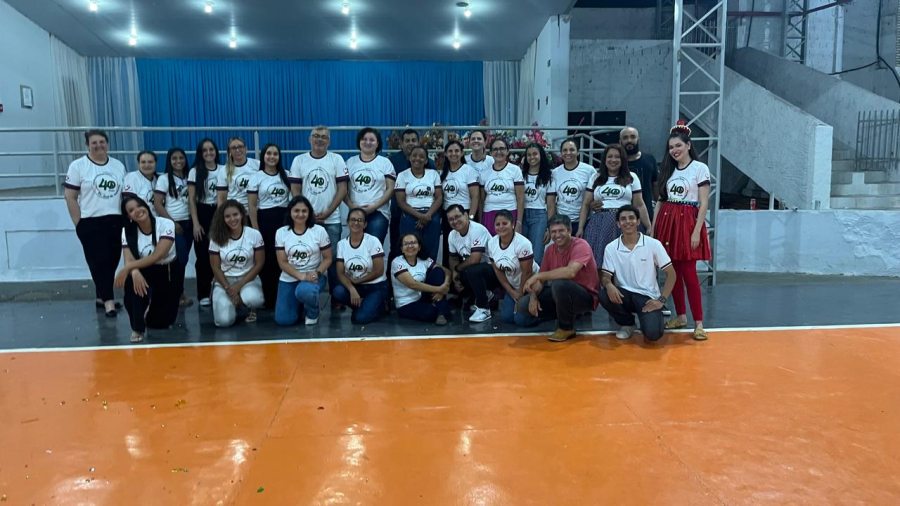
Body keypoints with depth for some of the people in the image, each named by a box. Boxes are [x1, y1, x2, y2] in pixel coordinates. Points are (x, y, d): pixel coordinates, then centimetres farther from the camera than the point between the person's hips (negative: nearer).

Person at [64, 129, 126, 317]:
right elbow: (70, 198, -4)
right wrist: (79, 224, -8)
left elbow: (125, 194, 15)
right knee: (99, 262, -5)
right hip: (91, 223, -4)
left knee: (111, 262, 9)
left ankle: (101, 298, 22)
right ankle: (108, 300, -3)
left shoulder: (118, 165, 12)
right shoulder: (78, 166, -1)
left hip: (116, 222, 4)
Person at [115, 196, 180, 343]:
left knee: (161, 322, -3)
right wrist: (134, 272, -43)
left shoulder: (166, 224, -19)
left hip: (169, 273, -1)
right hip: (145, 273, 2)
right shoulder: (127, 231, -8)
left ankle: (156, 307, 36)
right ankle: (137, 328, -18)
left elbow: (157, 256, -28)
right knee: (132, 282, -37)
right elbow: (129, 260, -19)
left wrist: (127, 268, -35)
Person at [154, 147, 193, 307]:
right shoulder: (164, 179, -3)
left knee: (183, 258, 4)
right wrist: (172, 222, -11)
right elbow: (157, 204, -7)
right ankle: (179, 293, 4)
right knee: (180, 258, -10)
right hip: (172, 224, -5)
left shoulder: (188, 178, 11)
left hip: (188, 223, 5)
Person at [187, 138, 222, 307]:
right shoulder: (195, 171, 3)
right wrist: (195, 223, -7)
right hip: (202, 214, -1)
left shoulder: (223, 170, 6)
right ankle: (204, 294, 8)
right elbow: (191, 199, -1)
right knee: (202, 255, 0)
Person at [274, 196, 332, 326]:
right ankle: (299, 304, 26)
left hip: (314, 275, -2)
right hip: (289, 278, 2)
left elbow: (327, 258, -2)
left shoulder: (319, 230, -6)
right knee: (283, 320, -10)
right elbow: (282, 262, -4)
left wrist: (317, 273, -22)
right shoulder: (281, 232, -2)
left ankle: (313, 313, -2)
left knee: (304, 291, -39)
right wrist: (301, 276, -19)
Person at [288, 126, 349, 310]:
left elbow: (342, 188, -3)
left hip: (331, 220, -1)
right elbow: (295, 190, 3)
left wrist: (327, 213, -9)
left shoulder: (337, 159, 2)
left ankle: (336, 297, 10)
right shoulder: (299, 160, 5)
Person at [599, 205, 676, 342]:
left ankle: (651, 317, 12)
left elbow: (671, 274, -2)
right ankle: (627, 323, 1)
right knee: (604, 295, -31)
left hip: (648, 296, -2)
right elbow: (605, 276, -2)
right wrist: (608, 284, -27)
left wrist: (661, 300, -12)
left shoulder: (653, 244, -6)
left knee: (653, 333, -28)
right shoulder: (611, 248, -1)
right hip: (623, 295, 3)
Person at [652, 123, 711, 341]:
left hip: (687, 222, -5)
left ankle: (698, 322, -3)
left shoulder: (700, 168, -3)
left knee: (688, 272, -9)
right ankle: (680, 316, 19)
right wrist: (652, 227, 8)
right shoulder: (667, 169, 13)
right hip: (666, 222, 5)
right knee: (672, 271, 7)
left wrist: (696, 232, -14)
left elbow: (704, 204, -7)